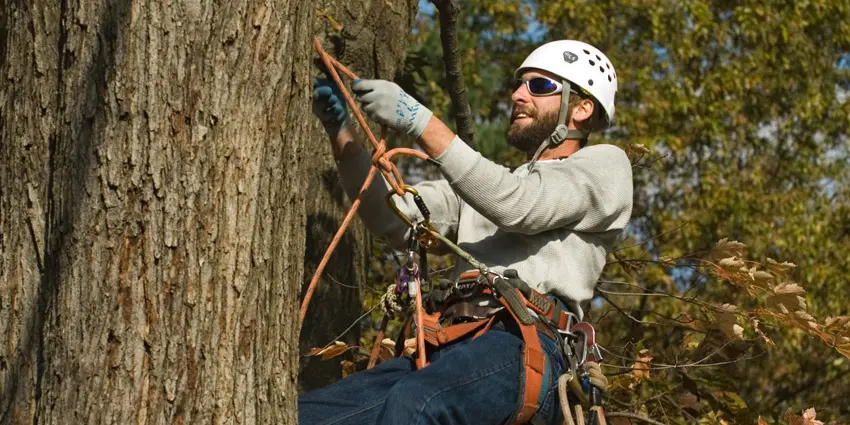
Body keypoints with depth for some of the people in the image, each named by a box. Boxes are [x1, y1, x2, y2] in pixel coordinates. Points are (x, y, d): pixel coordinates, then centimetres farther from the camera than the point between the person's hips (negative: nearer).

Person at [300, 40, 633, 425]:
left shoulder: (604, 165, 16)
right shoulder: (488, 182, 36)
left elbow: (519, 206, -4)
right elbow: (395, 221, 21)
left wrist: (419, 122, -9)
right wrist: (340, 133, 7)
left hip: (525, 348, -7)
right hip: (447, 349, 7)